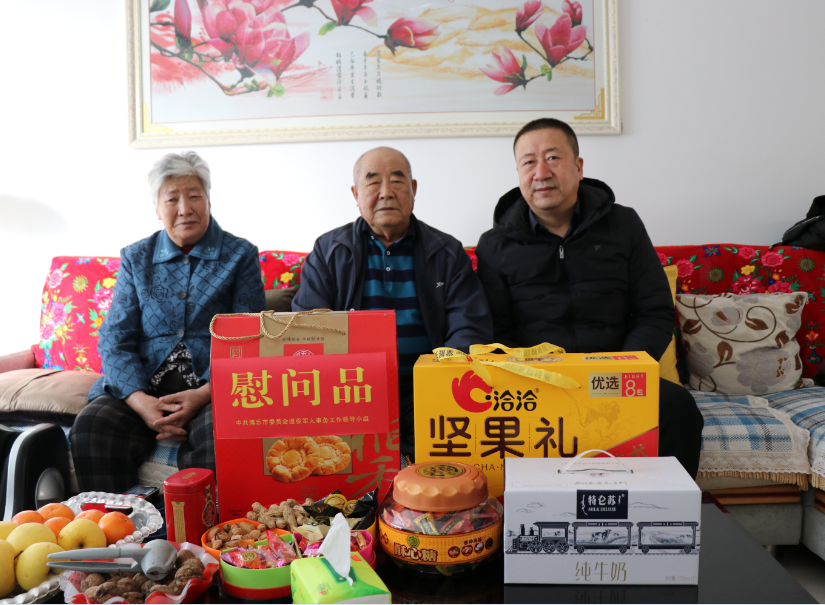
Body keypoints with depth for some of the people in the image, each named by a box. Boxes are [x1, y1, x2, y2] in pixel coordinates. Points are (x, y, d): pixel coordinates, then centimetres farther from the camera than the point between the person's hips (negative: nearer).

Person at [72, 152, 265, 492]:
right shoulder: (135, 258, 15)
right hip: (142, 386, 3)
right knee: (90, 426, -26)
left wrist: (203, 394, -18)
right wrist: (140, 400, -13)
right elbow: (114, 339, 6)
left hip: (212, 387, -2)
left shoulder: (240, 256, 7)